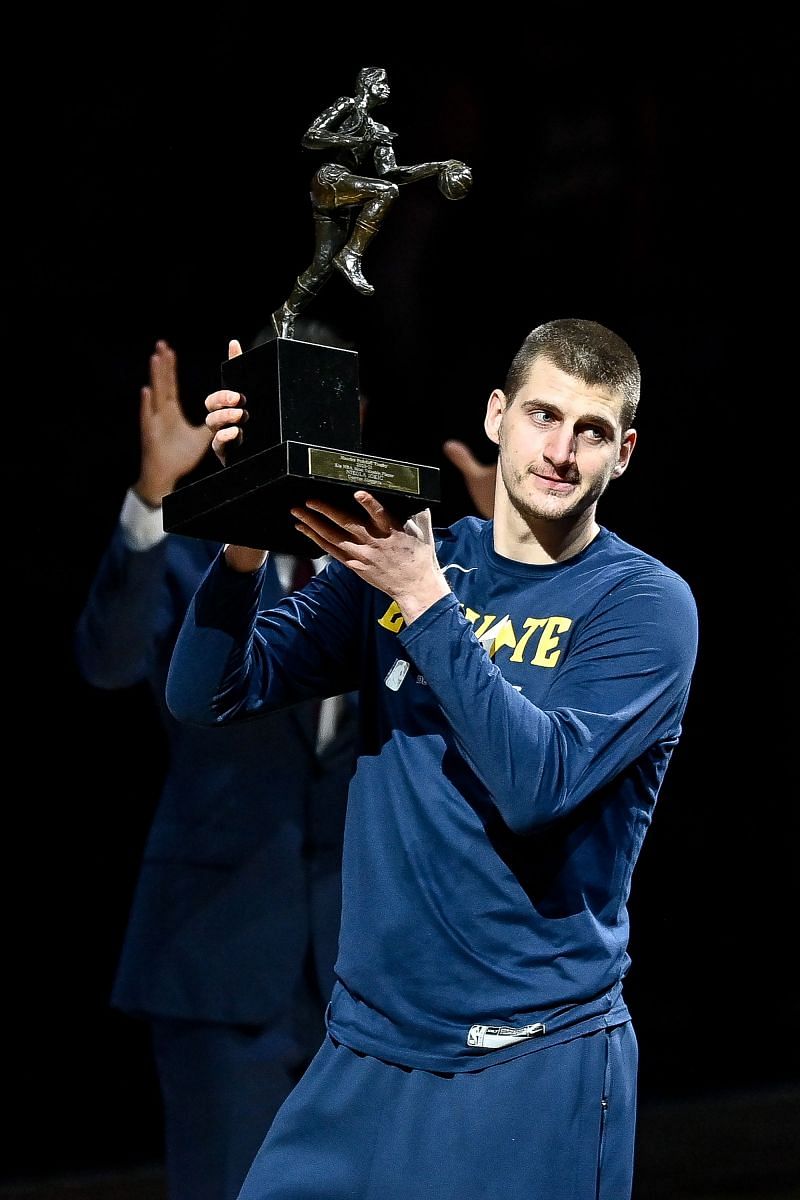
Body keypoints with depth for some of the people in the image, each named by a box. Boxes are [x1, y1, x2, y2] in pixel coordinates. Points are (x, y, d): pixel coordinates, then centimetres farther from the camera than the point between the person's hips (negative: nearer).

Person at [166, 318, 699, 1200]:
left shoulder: (647, 601, -6)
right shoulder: (400, 558, 6)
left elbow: (536, 784, -21)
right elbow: (205, 697, -1)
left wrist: (422, 598, -22)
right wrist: (247, 544, -18)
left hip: (535, 1063, -3)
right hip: (366, 1039, 4)